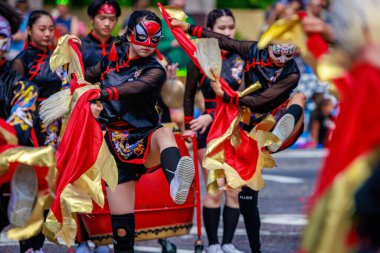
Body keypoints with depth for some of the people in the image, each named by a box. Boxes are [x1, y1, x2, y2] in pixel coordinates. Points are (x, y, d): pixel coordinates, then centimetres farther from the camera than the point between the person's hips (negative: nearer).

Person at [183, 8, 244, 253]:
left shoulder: (241, 59, 2)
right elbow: (189, 95, 10)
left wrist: (211, 115, -18)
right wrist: (188, 127, 4)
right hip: (208, 131, -2)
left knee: (234, 192, 1)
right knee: (214, 192, -5)